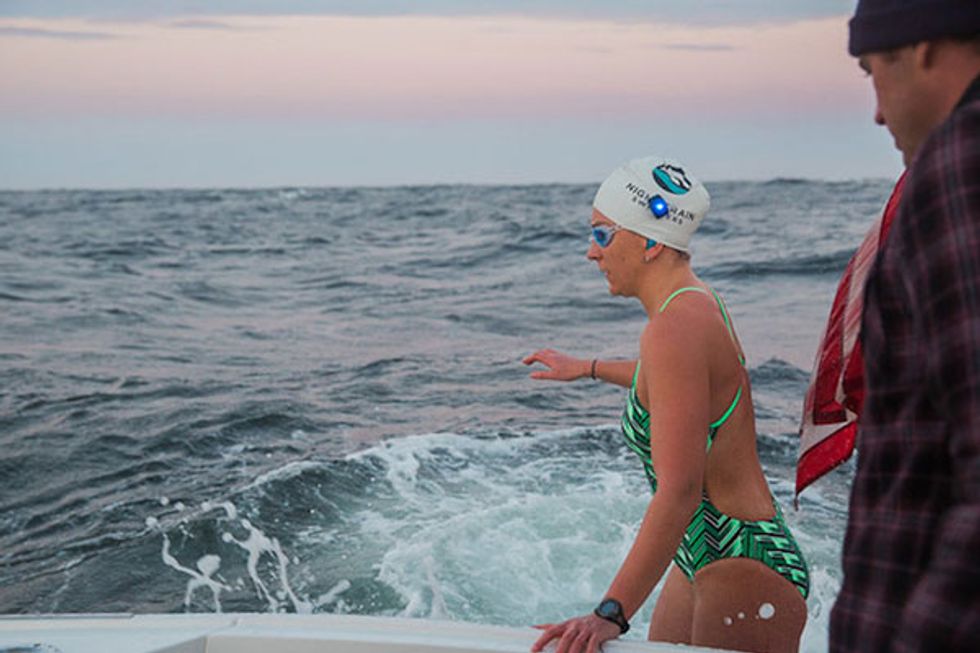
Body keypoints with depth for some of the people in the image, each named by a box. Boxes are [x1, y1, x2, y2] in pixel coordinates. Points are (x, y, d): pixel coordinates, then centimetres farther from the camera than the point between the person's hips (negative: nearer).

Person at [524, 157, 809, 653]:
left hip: (745, 571, -10)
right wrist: (589, 368, 46)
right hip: (703, 560, 10)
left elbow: (680, 491, -30)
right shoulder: (695, 302, 7)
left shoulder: (675, 327, -23)